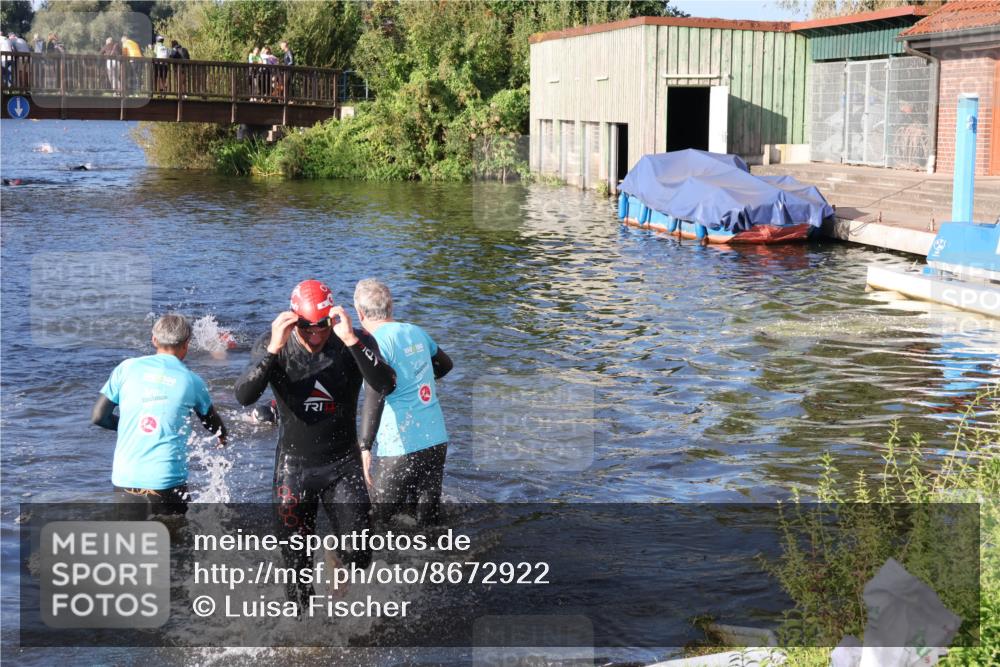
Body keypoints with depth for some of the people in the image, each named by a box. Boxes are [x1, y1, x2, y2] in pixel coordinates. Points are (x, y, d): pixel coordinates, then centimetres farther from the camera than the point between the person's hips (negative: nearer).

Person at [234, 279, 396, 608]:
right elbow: (244, 396, -24)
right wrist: (274, 349, -35)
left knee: (358, 557, -4)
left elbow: (386, 385, -28)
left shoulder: (356, 342, -12)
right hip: (293, 467, 0)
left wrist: (351, 340, -37)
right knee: (297, 564, 7)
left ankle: (338, 559, 30)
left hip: (343, 466, 0)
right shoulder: (271, 346, -10)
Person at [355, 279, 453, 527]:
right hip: (437, 440, 7)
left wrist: (365, 446, -30)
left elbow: (375, 394, -26)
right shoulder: (416, 332, 11)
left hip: (401, 448, -7)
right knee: (428, 521, 12)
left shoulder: (377, 342, -11)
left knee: (383, 520, 3)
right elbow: (445, 364, 30)